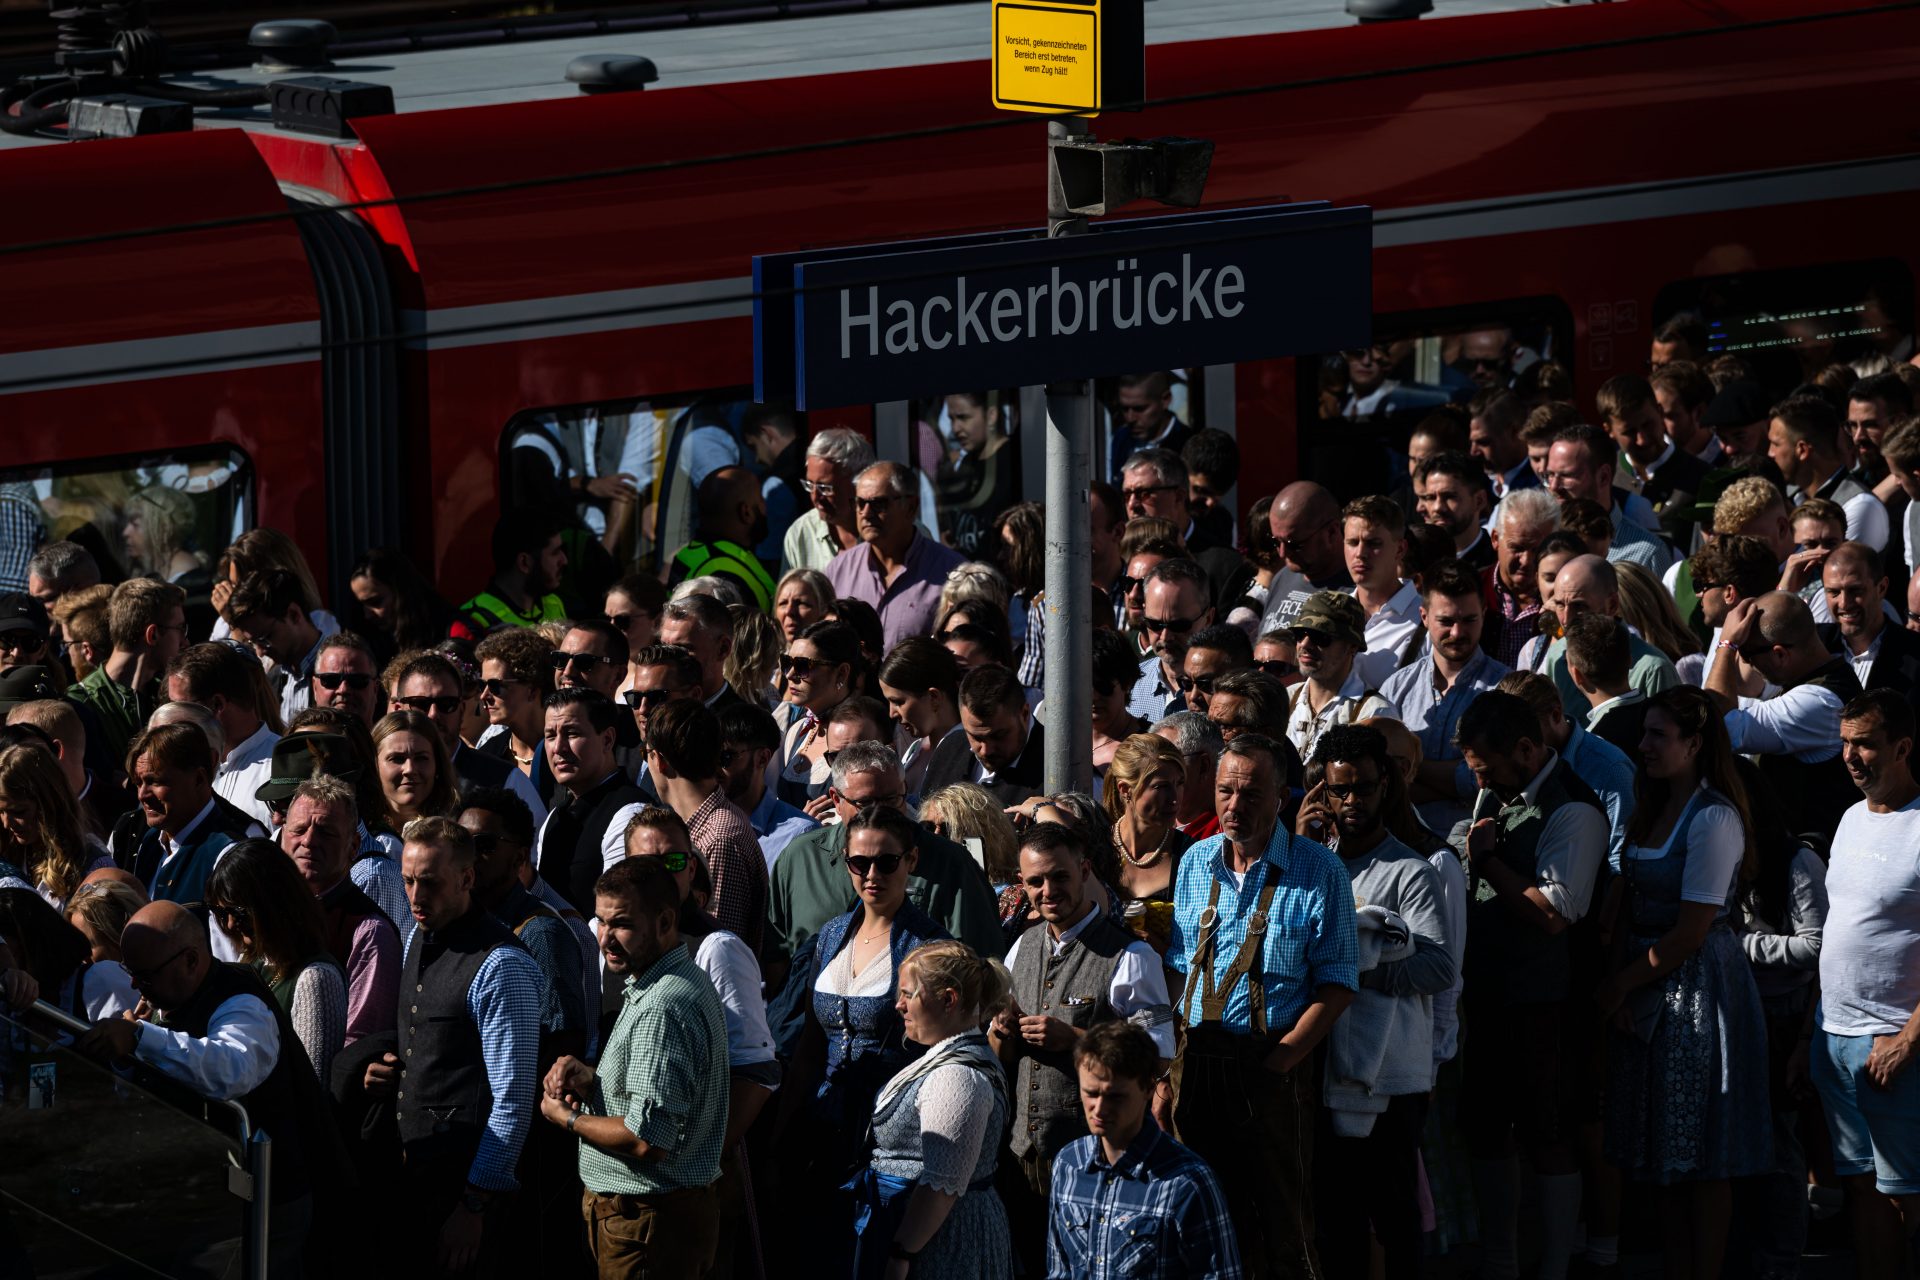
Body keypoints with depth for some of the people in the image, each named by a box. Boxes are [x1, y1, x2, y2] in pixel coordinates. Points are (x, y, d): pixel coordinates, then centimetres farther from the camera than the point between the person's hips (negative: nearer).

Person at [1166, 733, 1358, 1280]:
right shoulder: (1196, 864, 9)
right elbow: (1173, 970, 12)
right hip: (1195, 1065, 4)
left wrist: (1279, 1060, -15)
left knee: (1283, 1231, -3)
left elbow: (1337, 986, -6)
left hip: (1275, 1067, -4)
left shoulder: (1317, 871, -4)